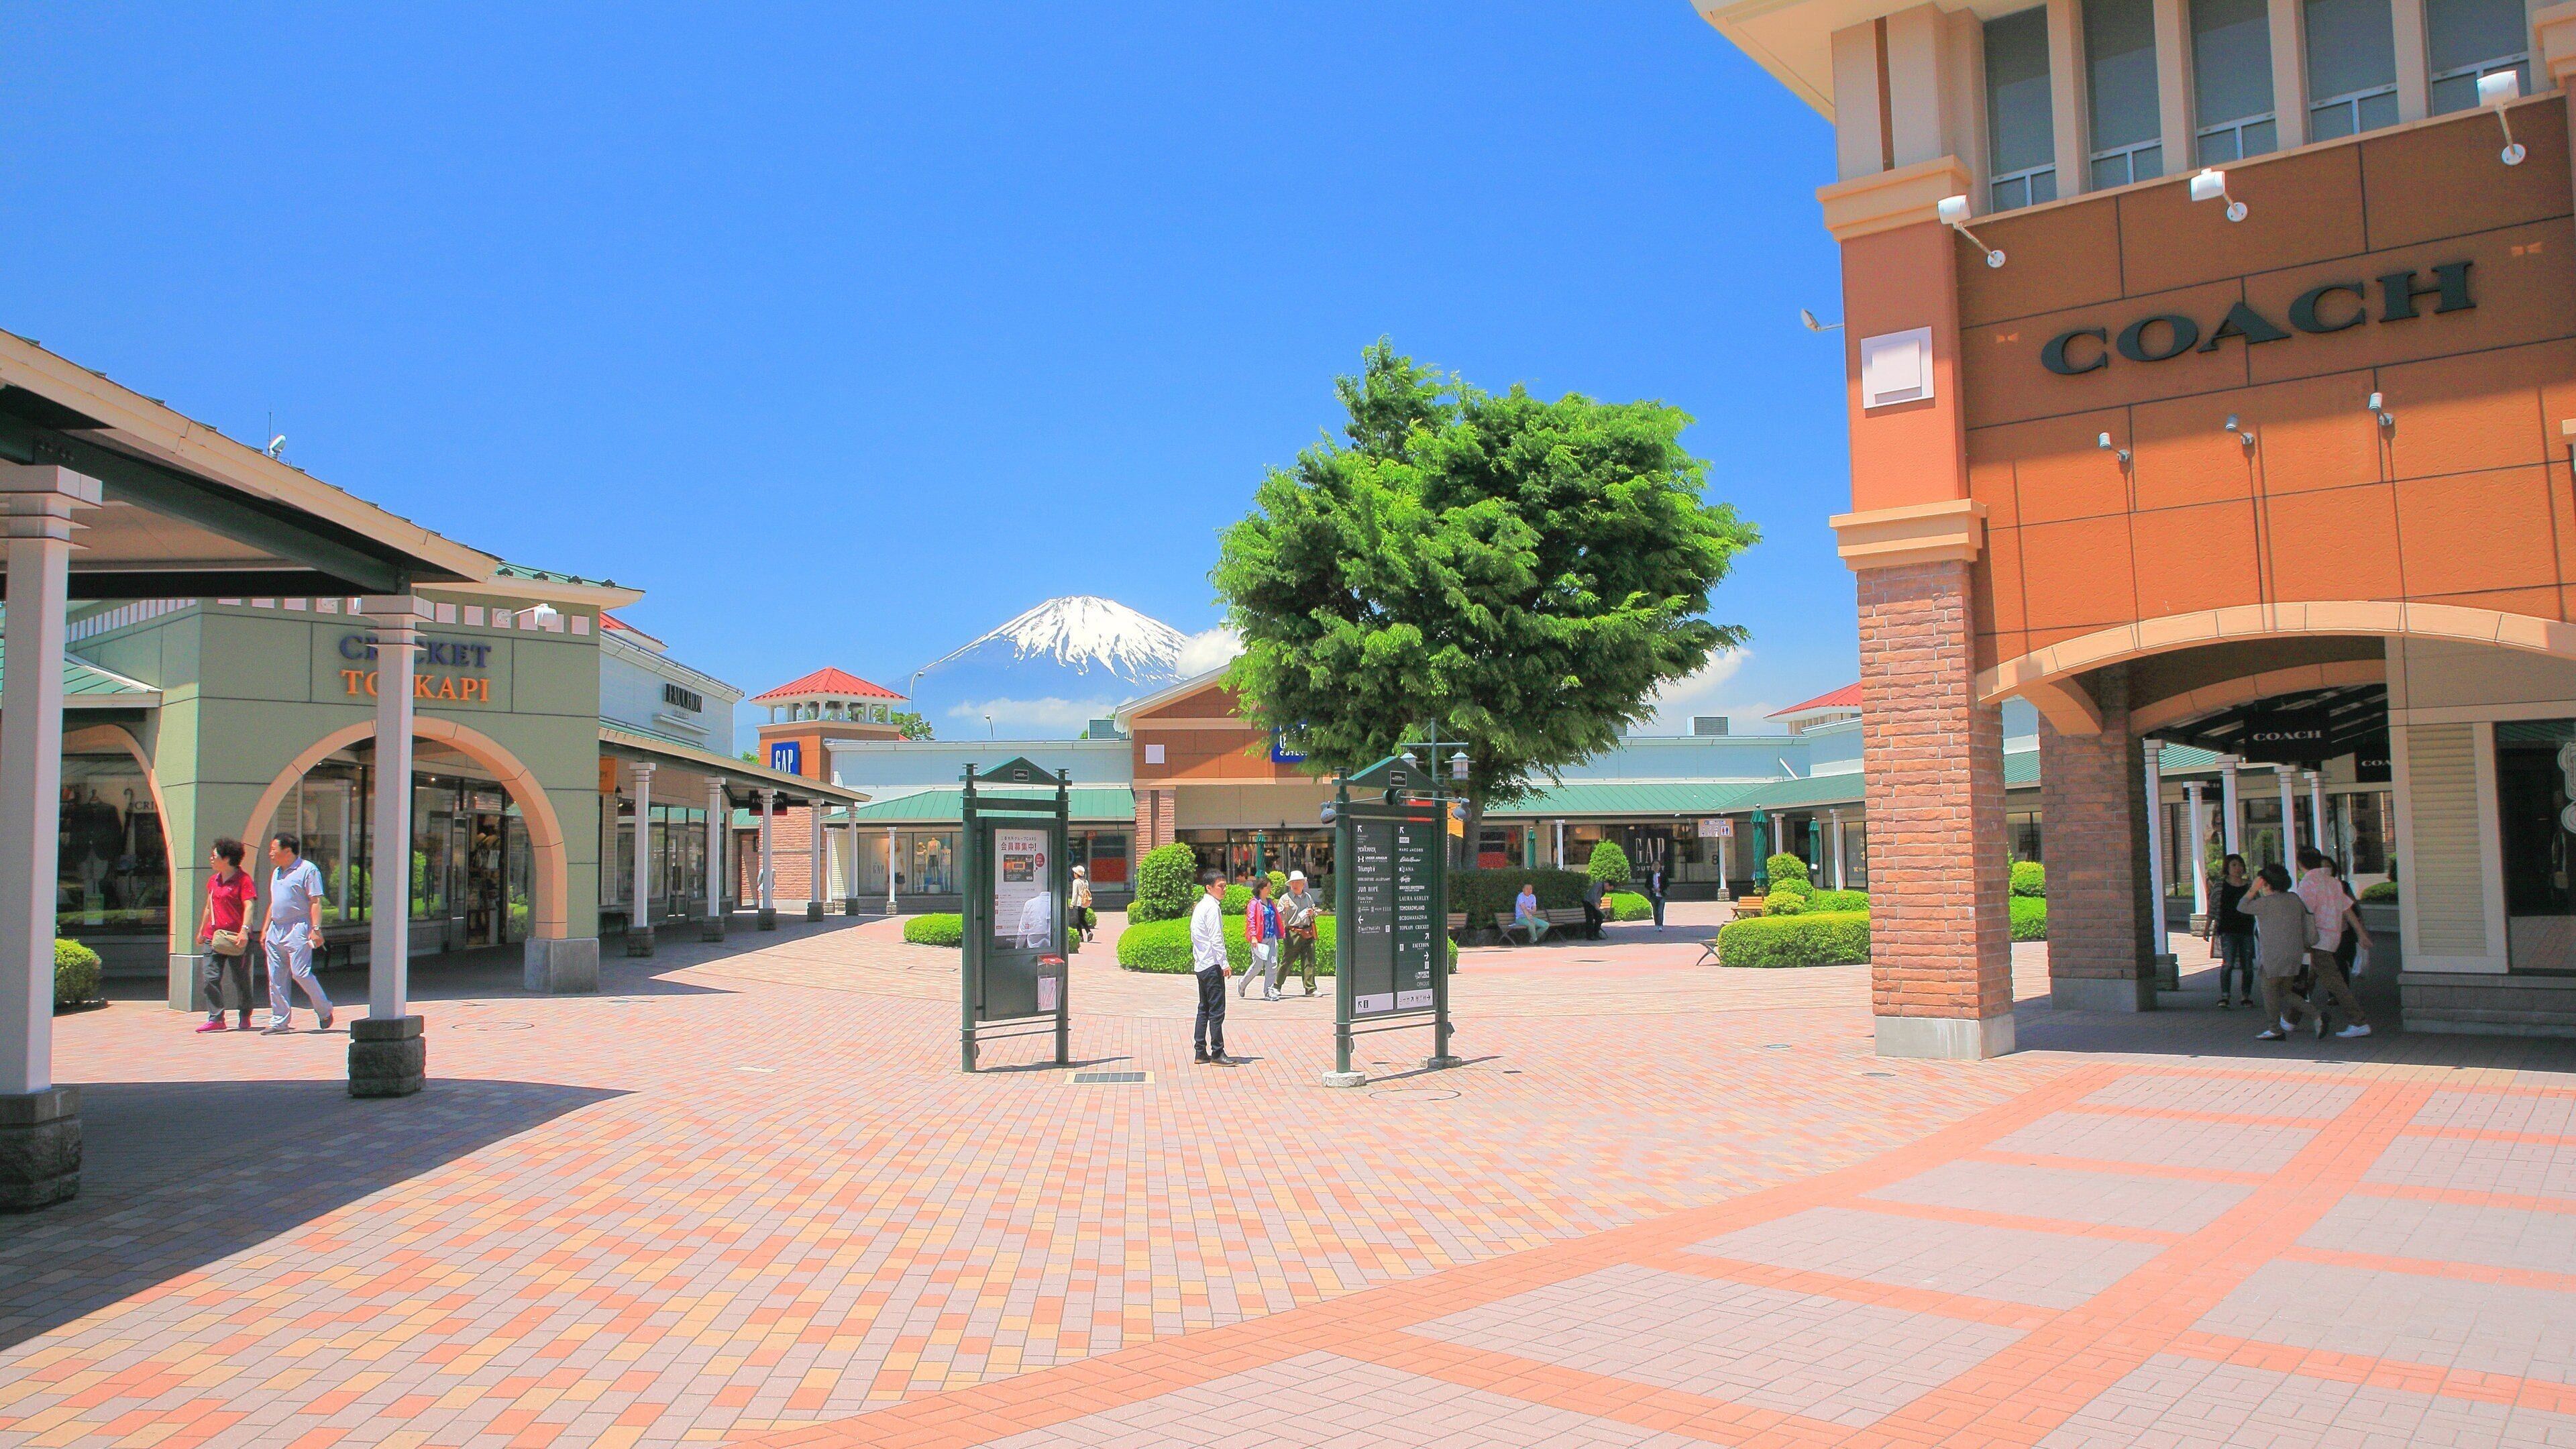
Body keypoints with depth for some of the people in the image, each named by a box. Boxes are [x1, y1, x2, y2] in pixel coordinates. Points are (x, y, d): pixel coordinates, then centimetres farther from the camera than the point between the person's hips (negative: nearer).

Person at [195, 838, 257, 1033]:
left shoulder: (243, 879, -8)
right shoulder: (213, 881, 16)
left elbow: (249, 905, -17)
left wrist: (245, 930, -27)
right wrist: (201, 930, 29)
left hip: (236, 939, -7)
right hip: (214, 937, 7)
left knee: (240, 979, 4)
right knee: (210, 977, -4)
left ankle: (245, 1018, 19)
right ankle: (215, 1019, -2)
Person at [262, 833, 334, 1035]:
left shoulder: (307, 870, -7)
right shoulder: (276, 873, 19)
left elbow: (315, 902, -12)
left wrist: (316, 929, -19)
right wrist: (266, 929, 20)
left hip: (297, 929, -8)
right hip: (276, 929, 8)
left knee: (301, 973, -11)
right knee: (276, 978, 5)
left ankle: (324, 1010, 8)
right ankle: (279, 1021, 9)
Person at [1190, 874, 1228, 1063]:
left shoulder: (1200, 906, 16)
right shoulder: (1213, 907, -14)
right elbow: (1216, 939, -18)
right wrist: (1224, 963, -15)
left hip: (1200, 964, 10)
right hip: (1213, 965, -10)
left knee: (1204, 1009, 12)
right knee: (1217, 1011, -6)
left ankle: (1200, 1052, 14)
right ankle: (1217, 1053, -4)